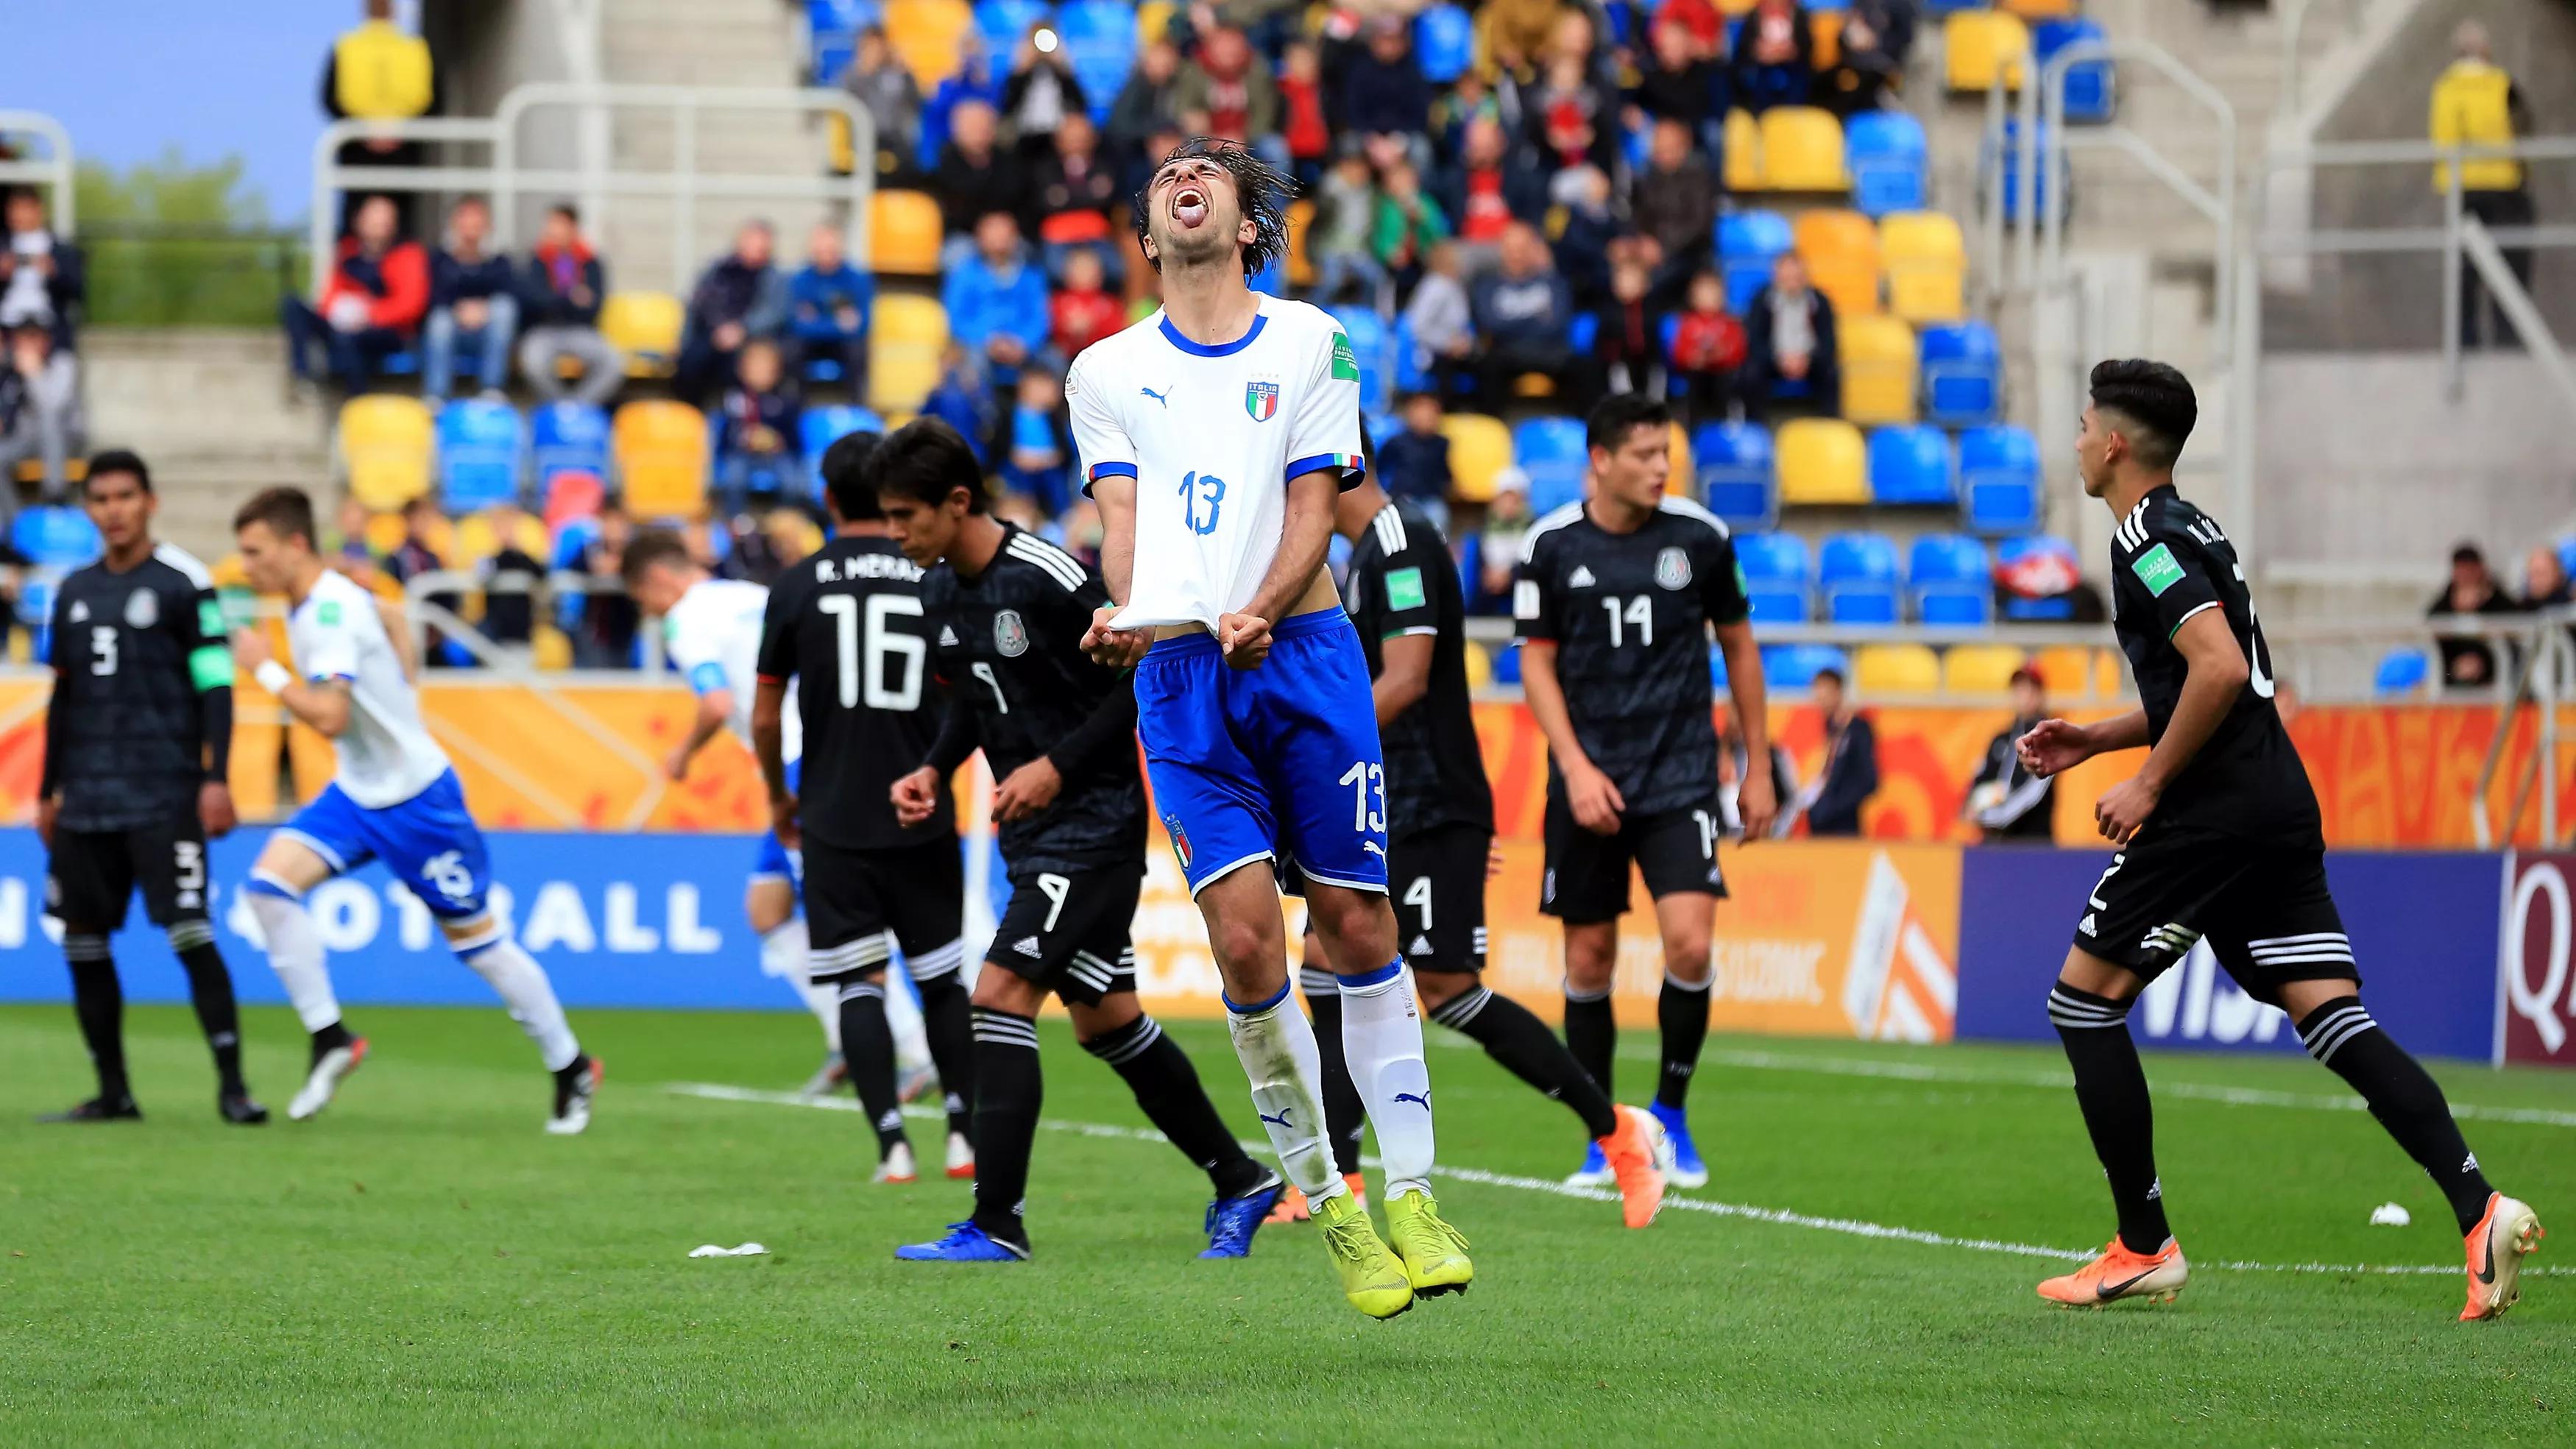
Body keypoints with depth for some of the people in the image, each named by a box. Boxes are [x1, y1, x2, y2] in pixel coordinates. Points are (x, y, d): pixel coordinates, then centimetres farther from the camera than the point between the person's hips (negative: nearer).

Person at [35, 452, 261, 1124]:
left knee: (189, 932, -12)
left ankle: (231, 1085, -10)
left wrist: (216, 778, -12)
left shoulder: (183, 583, -2)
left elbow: (215, 686, -4)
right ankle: (113, 1091, 14)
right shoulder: (75, 592, 15)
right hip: (86, 799, 6)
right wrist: (48, 791, 21)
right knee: (82, 940, 5)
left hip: (163, 794, -6)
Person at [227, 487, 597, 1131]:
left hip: (415, 798, -9)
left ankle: (571, 1068, 17)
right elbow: (389, 616, 24)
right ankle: (330, 1039, -6)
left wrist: (265, 669, -23)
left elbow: (329, 715, -33)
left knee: (476, 937, 2)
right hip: (355, 792, 9)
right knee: (270, 882, -12)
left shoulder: (333, 612, -24)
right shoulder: (313, 605, 5)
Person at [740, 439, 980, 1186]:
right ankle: (964, 1132, 14)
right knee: (943, 980, 14)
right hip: (922, 817, 1)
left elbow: (765, 717, 2)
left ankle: (892, 1142, -9)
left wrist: (779, 797, 18)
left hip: (834, 822, -1)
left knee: (860, 983, 1)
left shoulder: (795, 588, -2)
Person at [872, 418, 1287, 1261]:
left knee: (1000, 999, -17)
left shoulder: (1050, 581, -20)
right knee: (1105, 1020, 14)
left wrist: (1059, 765, -21)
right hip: (1033, 837, 9)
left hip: (1094, 825, -9)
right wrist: (935, 771, 4)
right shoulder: (940, 591, 5)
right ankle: (1240, 1183, 27)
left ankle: (998, 1225, -16)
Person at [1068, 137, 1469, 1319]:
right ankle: (1327, 1204, 2)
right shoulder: (1107, 370, 13)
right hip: (1178, 674, 0)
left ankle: (1410, 1197, 6)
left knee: (1355, 926, -2)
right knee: (1246, 941, -11)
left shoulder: (1309, 341, 8)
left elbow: (1313, 505, 1)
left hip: (1303, 652, 0)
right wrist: (1130, 612, -18)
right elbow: (1122, 517, 4)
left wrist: (1258, 616, -18)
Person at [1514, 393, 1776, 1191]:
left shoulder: (1699, 537, -1)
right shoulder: (1551, 546, -2)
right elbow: (1537, 662, 3)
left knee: (1689, 944, -16)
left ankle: (1671, 1110, 5)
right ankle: (1603, 1140, 17)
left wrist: (1759, 768, 10)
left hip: (1681, 774, 0)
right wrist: (1576, 767, -9)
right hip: (1588, 779, 1)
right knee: (1589, 958, 3)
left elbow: (1738, 645, 10)